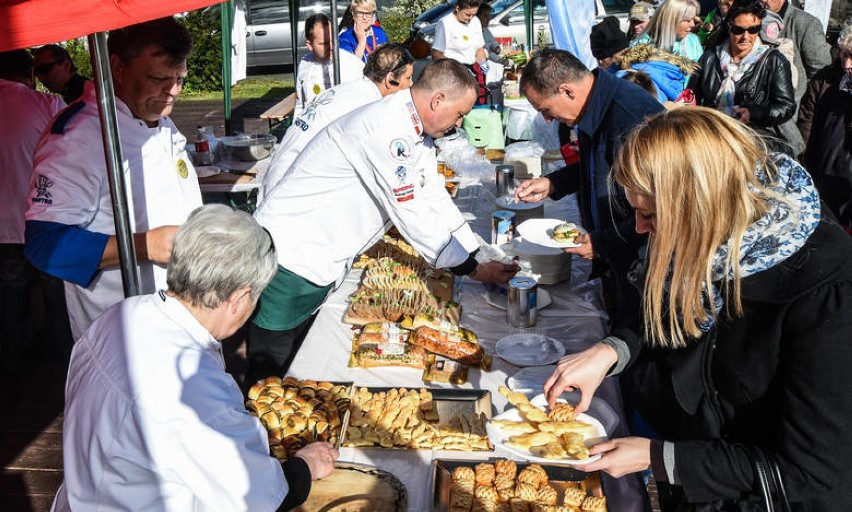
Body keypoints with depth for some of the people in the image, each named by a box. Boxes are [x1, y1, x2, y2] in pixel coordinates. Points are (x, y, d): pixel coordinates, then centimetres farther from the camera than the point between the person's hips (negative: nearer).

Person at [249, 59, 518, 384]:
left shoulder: (415, 131, 7)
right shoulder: (385, 129, -25)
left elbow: (436, 200, 12)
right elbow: (411, 215, -23)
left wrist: (477, 259, 5)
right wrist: (472, 270, -13)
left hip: (320, 269, 10)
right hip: (290, 262, -9)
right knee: (270, 380, 3)